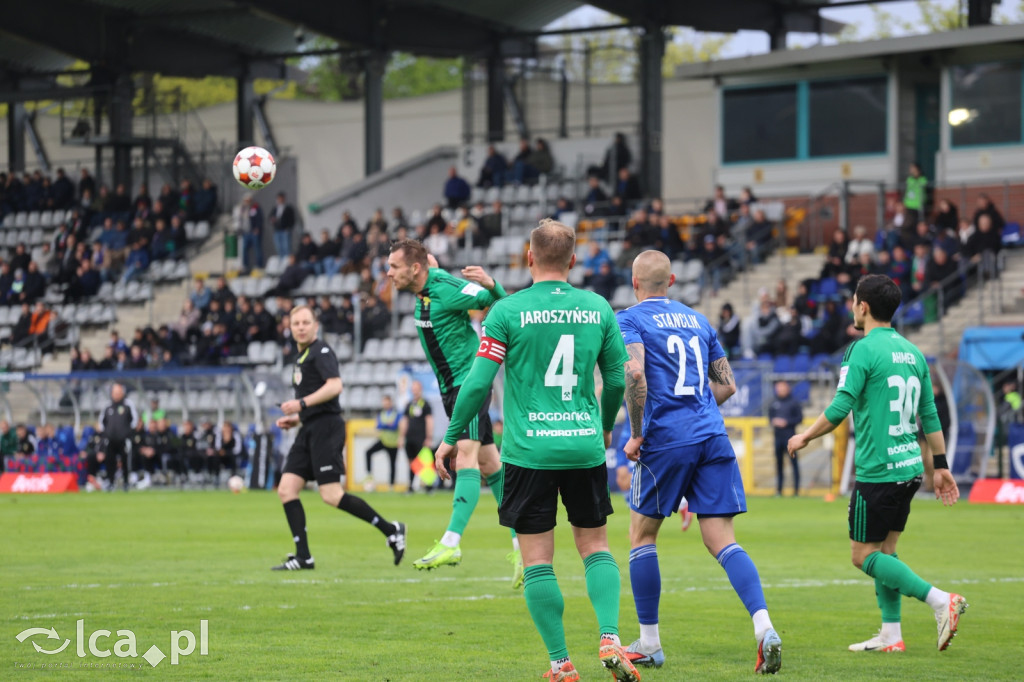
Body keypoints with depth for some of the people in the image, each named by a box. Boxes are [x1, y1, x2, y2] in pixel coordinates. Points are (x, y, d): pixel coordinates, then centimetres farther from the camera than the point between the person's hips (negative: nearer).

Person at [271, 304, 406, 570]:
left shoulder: (321, 351, -6)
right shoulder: (302, 357, 23)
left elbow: (335, 386, -21)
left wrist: (302, 404, -23)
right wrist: (297, 418, 19)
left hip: (325, 428, -9)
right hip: (309, 429, 9)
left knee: (331, 495, -15)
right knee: (286, 489, -2)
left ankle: (391, 530, -5)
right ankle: (303, 557, -3)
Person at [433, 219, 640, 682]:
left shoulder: (508, 311, -5)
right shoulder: (598, 309, 4)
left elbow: (478, 383, -6)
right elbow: (617, 380, 10)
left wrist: (451, 437, 6)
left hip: (529, 451, -3)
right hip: (585, 448, 3)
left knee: (538, 560, 3)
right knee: (595, 545, 16)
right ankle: (609, 639, -2)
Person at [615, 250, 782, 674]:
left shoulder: (630, 320, 1)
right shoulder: (697, 320, 19)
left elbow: (634, 373, -17)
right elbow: (727, 385, 20)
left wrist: (636, 434, -9)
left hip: (665, 441, -4)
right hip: (712, 438, 4)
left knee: (642, 534, 12)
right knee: (722, 541, 0)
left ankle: (649, 644, 15)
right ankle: (763, 627, -21)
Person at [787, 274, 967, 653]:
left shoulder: (864, 350, -11)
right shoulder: (912, 352, 12)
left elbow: (840, 408, -16)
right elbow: (929, 416, 14)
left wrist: (805, 437, -1)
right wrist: (939, 466, 19)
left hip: (876, 471, -8)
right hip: (909, 467, 8)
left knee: (864, 555, -1)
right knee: (885, 549, 17)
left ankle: (940, 601, -15)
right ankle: (890, 635, 13)